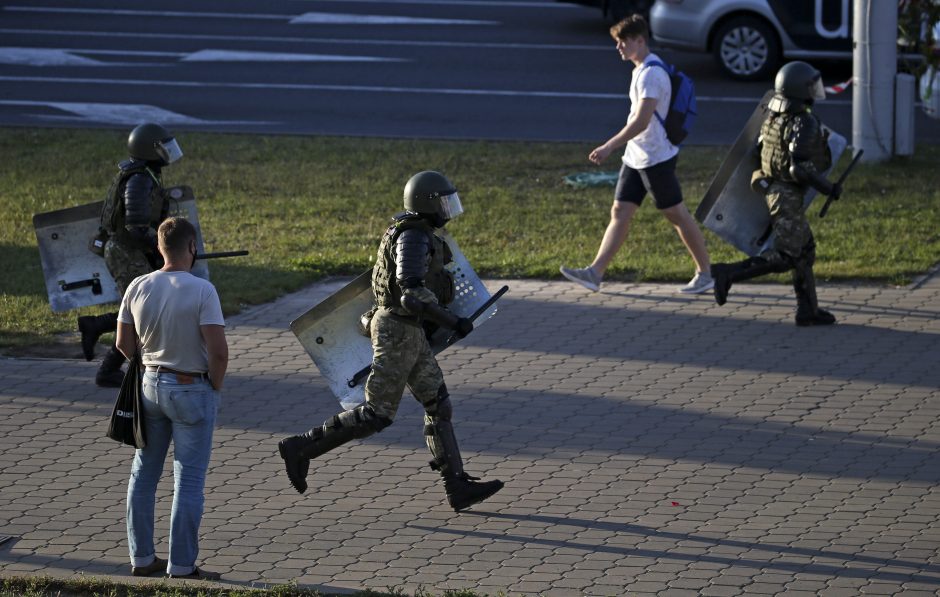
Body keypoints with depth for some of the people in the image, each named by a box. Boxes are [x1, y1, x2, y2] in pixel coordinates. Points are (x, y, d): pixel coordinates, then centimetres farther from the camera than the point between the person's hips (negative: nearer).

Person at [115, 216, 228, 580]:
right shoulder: (201, 291, -19)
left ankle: (142, 559, 21)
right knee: (188, 482, 2)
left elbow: (124, 343, 4)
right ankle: (181, 566, 4)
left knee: (143, 474, 16)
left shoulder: (138, 288, -3)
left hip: (150, 386, 5)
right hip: (192, 389, -5)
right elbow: (218, 351, -22)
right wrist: (216, 386, -5)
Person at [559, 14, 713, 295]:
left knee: (677, 215, 0)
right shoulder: (641, 70, 12)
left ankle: (705, 273, 11)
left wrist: (609, 146, -27)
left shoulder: (651, 74, -20)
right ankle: (595, 273, 1)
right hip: (636, 157, 10)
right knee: (620, 212, 4)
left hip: (656, 158, -10)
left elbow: (641, 121, -27)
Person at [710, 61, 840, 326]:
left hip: (771, 187, 10)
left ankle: (808, 310, 18)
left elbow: (760, 148, 12)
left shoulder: (773, 116, 4)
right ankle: (729, 274, -12)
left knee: (805, 250, 15)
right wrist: (829, 188, -16)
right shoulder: (804, 123, -21)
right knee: (785, 256, -6)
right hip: (787, 196, -10)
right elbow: (800, 167, -26)